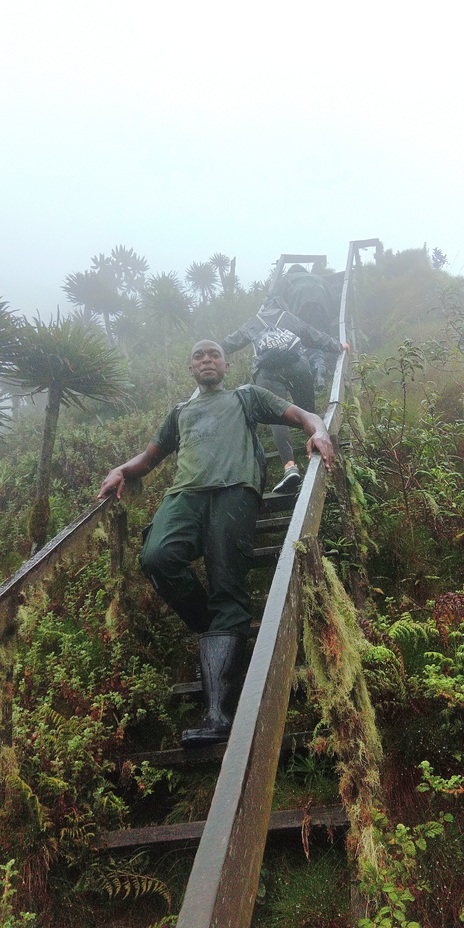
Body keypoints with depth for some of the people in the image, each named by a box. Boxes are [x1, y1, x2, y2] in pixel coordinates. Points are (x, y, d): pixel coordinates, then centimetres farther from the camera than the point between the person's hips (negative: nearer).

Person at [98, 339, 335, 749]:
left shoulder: (247, 396, 29)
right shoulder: (180, 412, 38)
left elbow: (302, 415, 21)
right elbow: (148, 458, 38)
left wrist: (319, 432, -4)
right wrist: (122, 470, 14)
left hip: (234, 489, -3)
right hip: (184, 494, 3)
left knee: (228, 592, -20)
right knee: (158, 557, -31)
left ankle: (219, 714, -31)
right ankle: (217, 630, -8)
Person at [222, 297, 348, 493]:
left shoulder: (252, 323, 32)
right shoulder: (291, 318, 31)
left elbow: (232, 341, 40)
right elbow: (317, 337, 37)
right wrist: (338, 346, 51)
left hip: (266, 370, -1)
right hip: (296, 364, 1)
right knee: (308, 411, 11)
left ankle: (290, 466, -29)